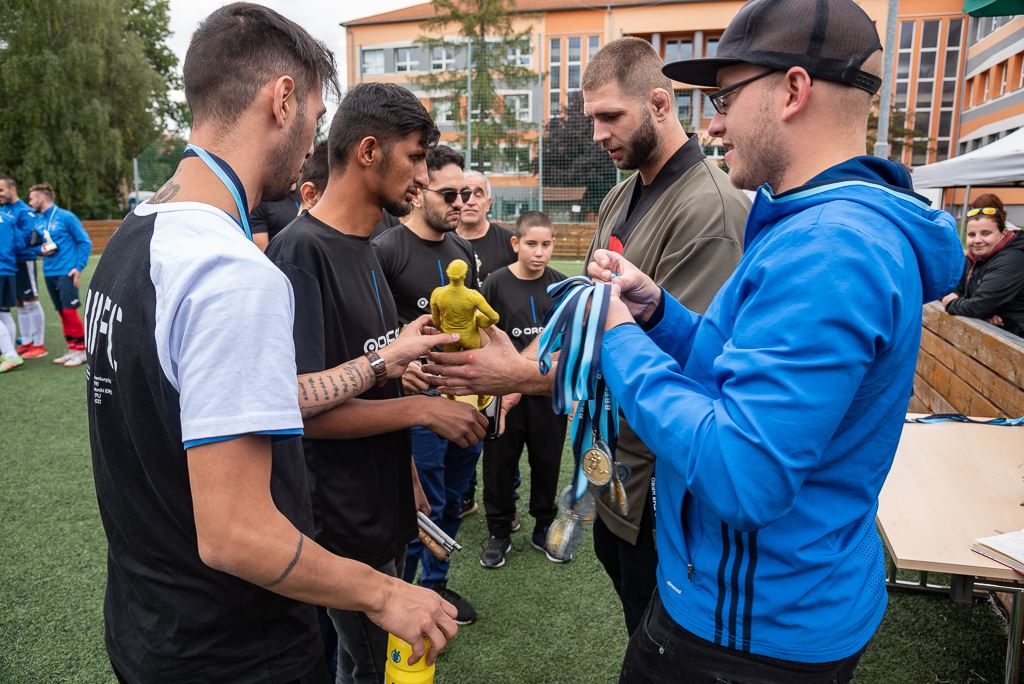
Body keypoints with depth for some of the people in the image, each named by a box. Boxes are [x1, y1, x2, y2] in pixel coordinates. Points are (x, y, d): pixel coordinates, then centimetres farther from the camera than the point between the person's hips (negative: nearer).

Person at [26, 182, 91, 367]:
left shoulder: (65, 217, -7)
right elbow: (33, 245, 20)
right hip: (49, 273, 6)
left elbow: (85, 242, -6)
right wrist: (40, 249, -4)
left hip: (66, 272, -6)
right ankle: (72, 348, 15)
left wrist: (79, 267, -11)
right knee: (62, 312, 8)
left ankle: (82, 349, -1)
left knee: (70, 310, -10)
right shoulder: (37, 221, 12)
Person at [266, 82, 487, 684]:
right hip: (344, 523, -8)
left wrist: (409, 478, 14)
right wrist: (424, 408, -20)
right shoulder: (302, 253, -20)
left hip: (385, 507, 8)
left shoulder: (365, 248, 8)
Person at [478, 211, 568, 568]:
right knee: (500, 462, 8)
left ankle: (544, 527, 32)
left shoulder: (560, 284, 1)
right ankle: (499, 532, 27)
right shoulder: (496, 283, -6)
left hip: (550, 391, 2)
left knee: (547, 461, 12)